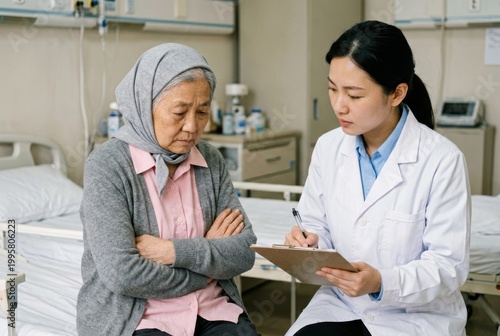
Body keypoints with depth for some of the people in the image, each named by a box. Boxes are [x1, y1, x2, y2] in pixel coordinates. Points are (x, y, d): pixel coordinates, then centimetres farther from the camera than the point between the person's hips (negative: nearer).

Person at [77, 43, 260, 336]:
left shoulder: (211, 161, 4)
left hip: (211, 310, 4)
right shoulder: (106, 165, -10)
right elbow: (123, 274, -18)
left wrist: (176, 251, -14)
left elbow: (246, 251, 0)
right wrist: (209, 257, -7)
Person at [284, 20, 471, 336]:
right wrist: (308, 244, -15)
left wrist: (382, 283, -29)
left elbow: (449, 265, -13)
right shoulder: (327, 148, 0)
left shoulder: (442, 160, -14)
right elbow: (319, 228, 8)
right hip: (339, 305, 4)